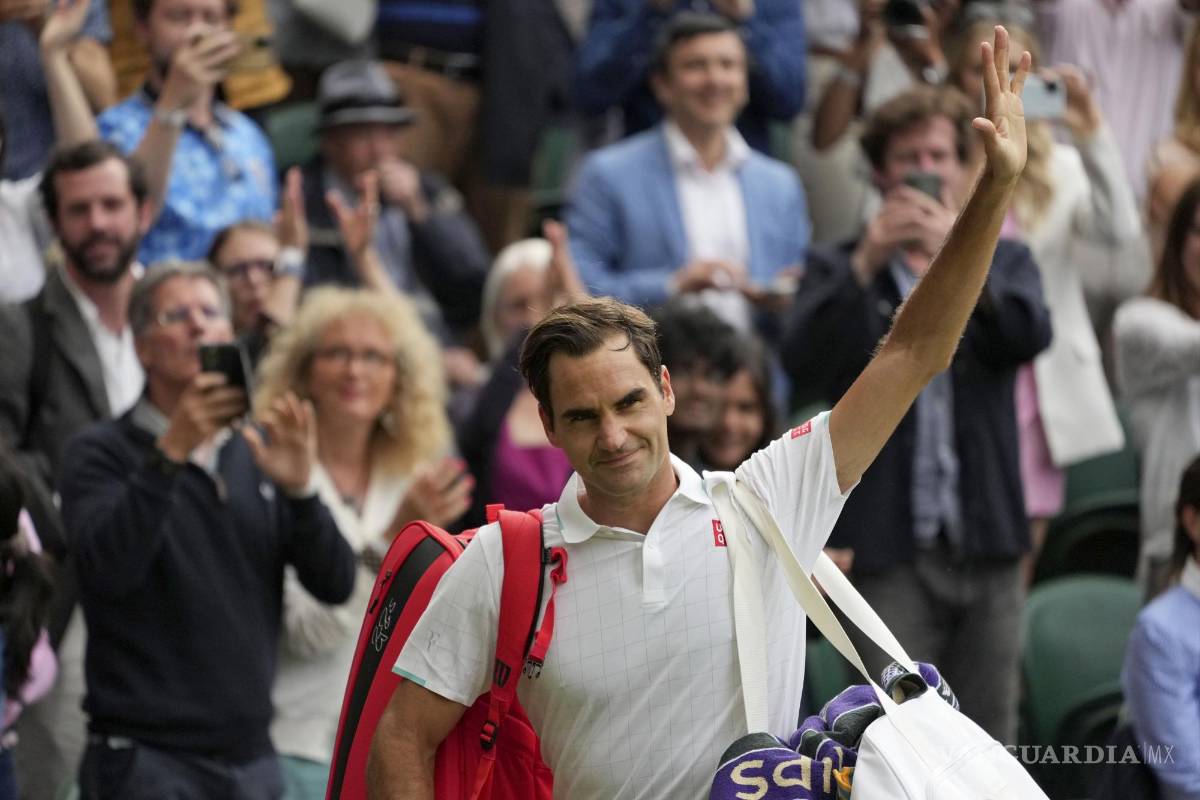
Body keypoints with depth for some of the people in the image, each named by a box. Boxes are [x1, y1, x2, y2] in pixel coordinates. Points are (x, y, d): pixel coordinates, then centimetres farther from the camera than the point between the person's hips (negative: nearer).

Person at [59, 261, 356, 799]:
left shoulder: (258, 453, 13)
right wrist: (170, 453, -26)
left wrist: (299, 488, -13)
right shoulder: (101, 453, 0)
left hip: (250, 754, 5)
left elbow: (335, 584, 4)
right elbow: (108, 568, -19)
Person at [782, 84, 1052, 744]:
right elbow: (803, 362, -10)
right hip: (889, 551, -3)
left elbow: (1029, 335, -8)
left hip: (987, 544, 3)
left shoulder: (1003, 261, 14)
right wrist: (866, 266, -22)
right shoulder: (840, 270, 7)